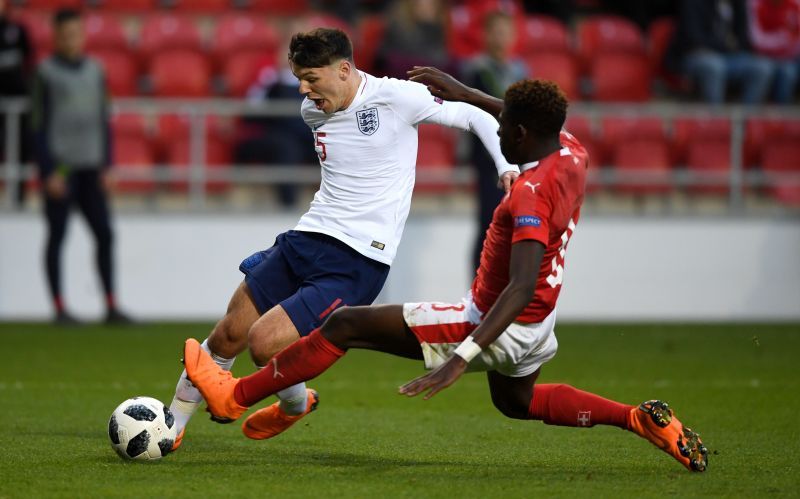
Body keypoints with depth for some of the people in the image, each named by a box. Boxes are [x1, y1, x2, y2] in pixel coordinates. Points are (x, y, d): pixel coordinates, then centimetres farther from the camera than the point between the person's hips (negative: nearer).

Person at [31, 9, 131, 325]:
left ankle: (111, 307, 5)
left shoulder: (95, 72, 12)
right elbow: (39, 126, -4)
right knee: (57, 236, -1)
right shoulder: (46, 73, -2)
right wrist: (49, 171, -11)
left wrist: (105, 167, 9)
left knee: (104, 234, 1)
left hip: (91, 168, 5)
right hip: (60, 166, -5)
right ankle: (59, 308, 2)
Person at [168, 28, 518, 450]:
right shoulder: (312, 112, 9)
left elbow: (475, 117, -5)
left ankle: (294, 404, 17)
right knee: (227, 336, 0)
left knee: (264, 343, -16)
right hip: (305, 239, 6)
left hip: (357, 262, -6)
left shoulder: (395, 98, -11)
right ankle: (171, 424, 18)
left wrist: (508, 168, -17)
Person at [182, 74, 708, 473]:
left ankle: (235, 396, -1)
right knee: (516, 401, 38)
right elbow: (537, 121, 21)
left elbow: (521, 289, -38)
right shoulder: (573, 153, -4)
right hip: (538, 325, 9)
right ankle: (641, 418, 23)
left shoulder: (530, 196, -30)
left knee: (346, 324, -6)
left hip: (500, 325, -9)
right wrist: (465, 92, 23)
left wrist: (462, 356, -43)